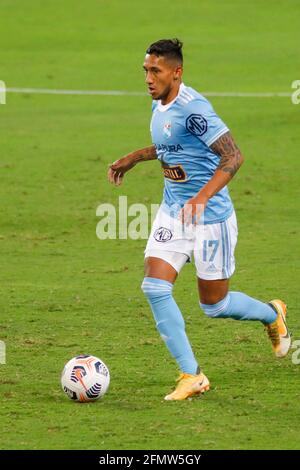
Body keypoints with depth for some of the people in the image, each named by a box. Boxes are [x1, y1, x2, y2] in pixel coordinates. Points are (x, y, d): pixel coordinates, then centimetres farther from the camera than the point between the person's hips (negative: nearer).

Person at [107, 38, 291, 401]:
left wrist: (202, 197, -38)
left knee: (214, 306, 5)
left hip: (210, 217, -8)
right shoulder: (159, 105, 5)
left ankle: (272, 315, 38)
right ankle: (192, 376, -4)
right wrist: (134, 158, 25)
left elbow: (233, 156, -28)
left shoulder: (192, 108, -23)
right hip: (172, 212, 8)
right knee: (154, 288, -10)